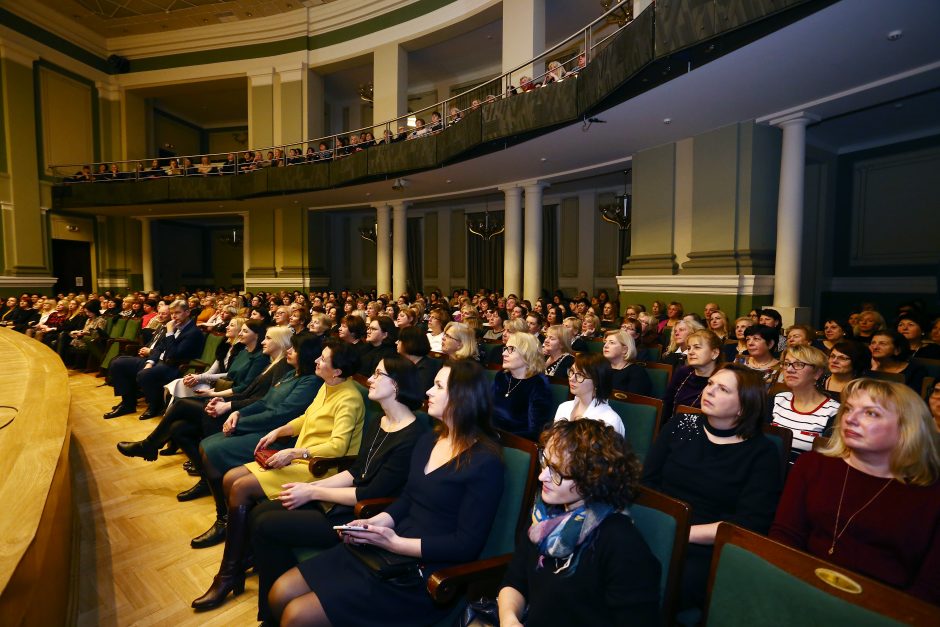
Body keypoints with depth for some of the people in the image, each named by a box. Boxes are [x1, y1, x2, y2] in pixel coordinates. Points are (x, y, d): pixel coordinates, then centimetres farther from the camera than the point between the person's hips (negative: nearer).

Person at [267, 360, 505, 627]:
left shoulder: (484, 463, -16)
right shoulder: (428, 441, 8)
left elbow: (467, 544, -17)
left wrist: (396, 543, -18)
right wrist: (372, 524, -3)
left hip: (423, 575, -7)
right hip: (387, 549, 7)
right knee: (281, 593, 1)